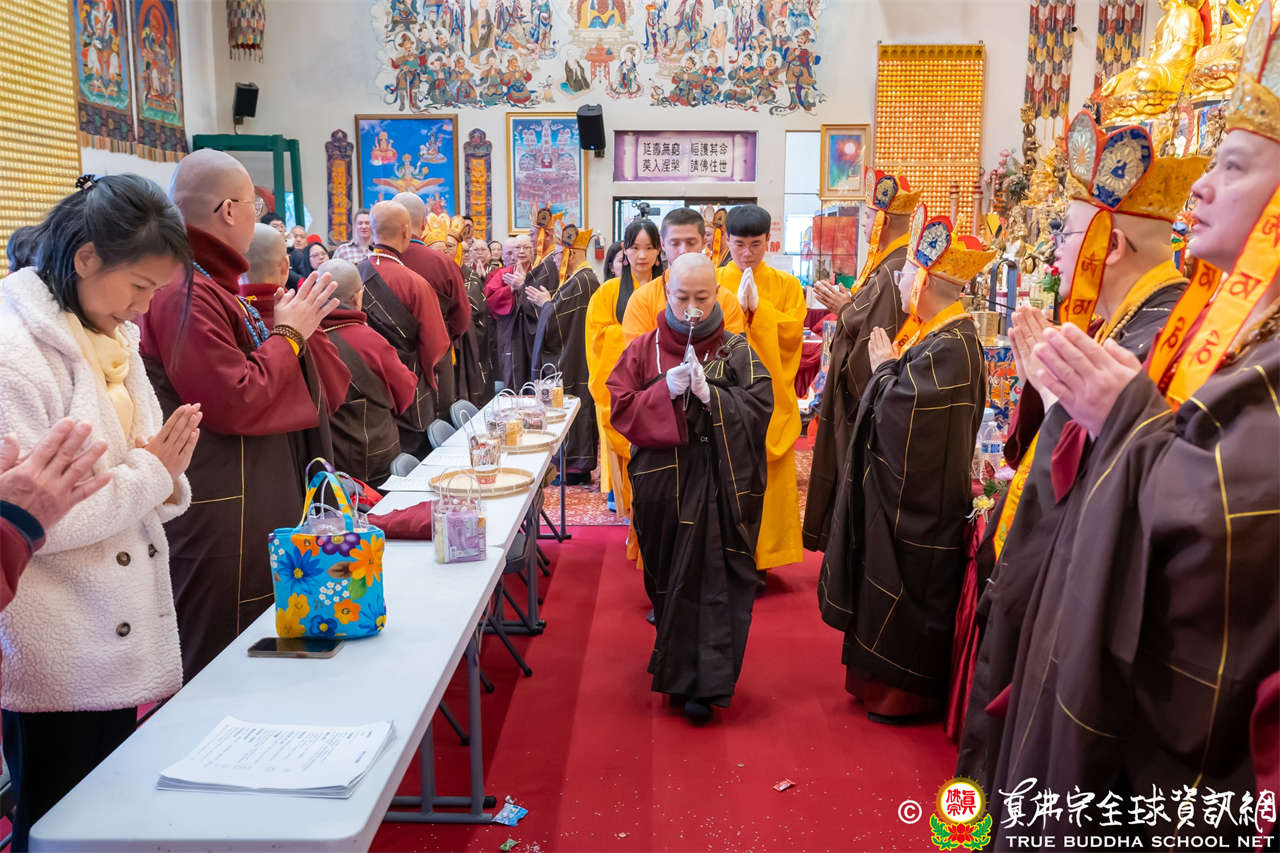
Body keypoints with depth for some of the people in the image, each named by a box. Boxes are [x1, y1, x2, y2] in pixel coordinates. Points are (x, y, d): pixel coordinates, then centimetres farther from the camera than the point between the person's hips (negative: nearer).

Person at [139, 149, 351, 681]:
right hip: (217, 516, -11)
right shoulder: (186, 293, -18)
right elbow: (233, 404, -21)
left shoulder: (208, 284, 16)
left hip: (253, 498, 11)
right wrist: (288, 332, -11)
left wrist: (295, 323, 10)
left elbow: (252, 375, 24)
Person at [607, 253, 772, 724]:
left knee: (715, 582, -3)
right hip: (662, 482, 2)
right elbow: (620, 407, 0)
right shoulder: (644, 349, 5)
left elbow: (758, 406, -7)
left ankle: (704, 682, 4)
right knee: (668, 580, 11)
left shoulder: (737, 352, 2)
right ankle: (676, 666, 29)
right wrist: (665, 391, -16)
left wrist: (709, 393, -20)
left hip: (722, 485, -1)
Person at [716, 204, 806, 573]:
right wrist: (735, 304, -14)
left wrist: (757, 305, -11)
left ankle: (760, 559, 12)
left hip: (771, 395, 1)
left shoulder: (787, 285, 8)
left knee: (768, 476, 1)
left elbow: (793, 332, -4)